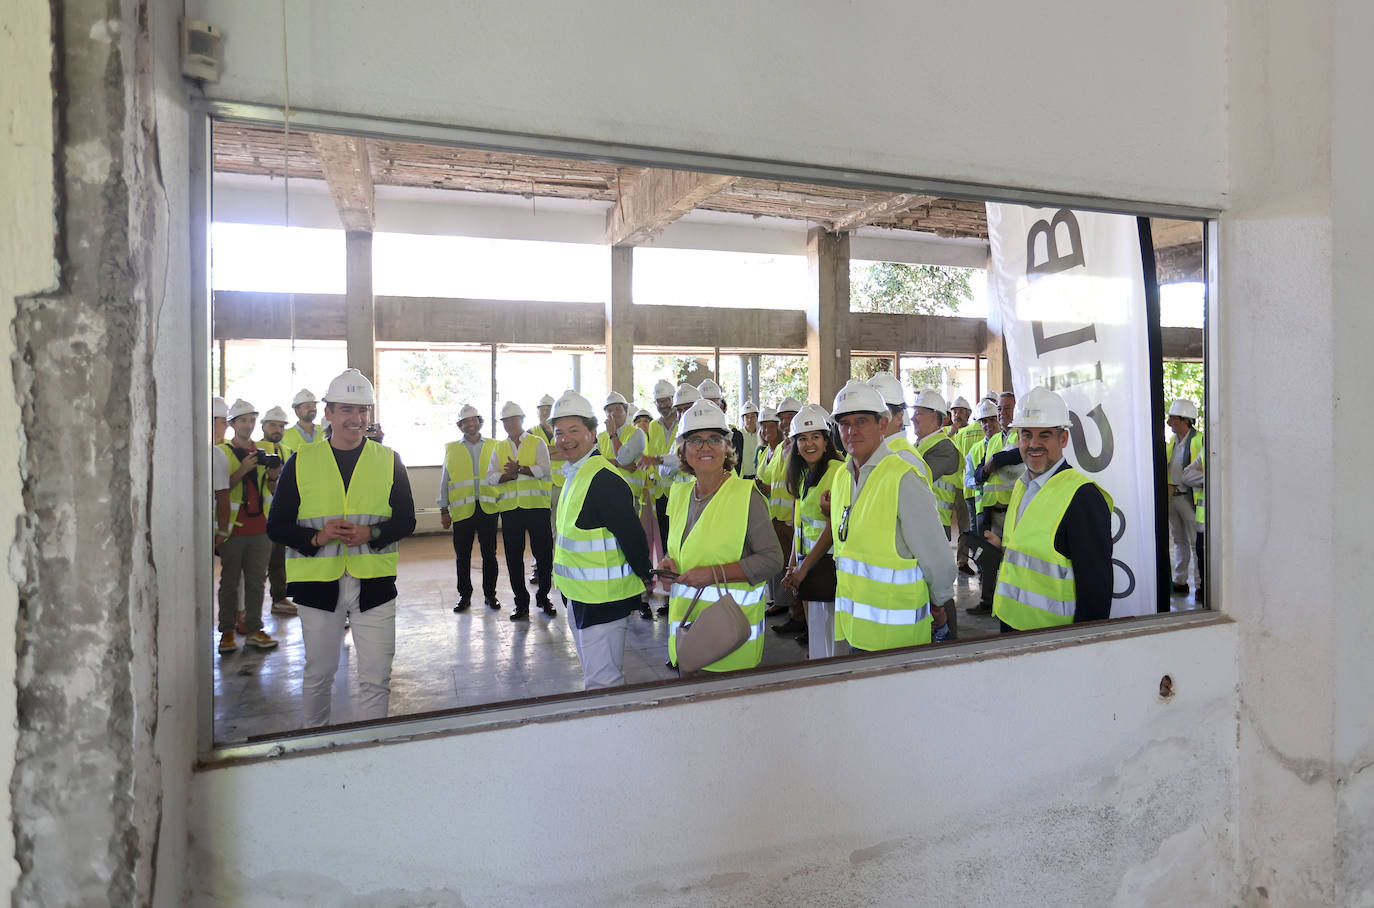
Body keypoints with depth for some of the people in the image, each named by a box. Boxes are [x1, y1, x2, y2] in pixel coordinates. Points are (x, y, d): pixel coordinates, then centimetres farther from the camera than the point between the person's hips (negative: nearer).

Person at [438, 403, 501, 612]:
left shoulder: (493, 446, 10)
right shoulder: (451, 449, 10)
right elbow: (445, 480, 11)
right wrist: (444, 510, 8)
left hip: (488, 507, 0)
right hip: (462, 509, 0)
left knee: (489, 554, 4)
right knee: (462, 556, 5)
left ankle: (490, 594, 16)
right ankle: (464, 595, 18)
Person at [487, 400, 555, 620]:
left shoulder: (537, 443, 7)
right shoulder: (498, 448, 15)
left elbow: (544, 470, -8)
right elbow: (491, 478, 5)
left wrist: (520, 468, -14)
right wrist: (507, 475, -13)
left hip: (536, 505, -3)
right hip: (509, 508, 3)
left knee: (544, 552, 1)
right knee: (513, 556, 5)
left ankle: (543, 597, 18)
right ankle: (521, 602, 16)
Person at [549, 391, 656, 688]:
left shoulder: (604, 479, -22)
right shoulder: (576, 475, 11)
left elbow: (631, 534, -23)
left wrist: (645, 575, -11)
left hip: (604, 598, -10)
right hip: (580, 594, 10)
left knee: (601, 683, -4)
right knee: (593, 674, 22)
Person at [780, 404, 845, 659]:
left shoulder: (838, 471, -13)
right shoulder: (804, 475, 14)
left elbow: (833, 527, -17)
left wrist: (804, 567, -13)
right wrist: (793, 567, 8)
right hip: (807, 562, 8)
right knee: (814, 628, 13)